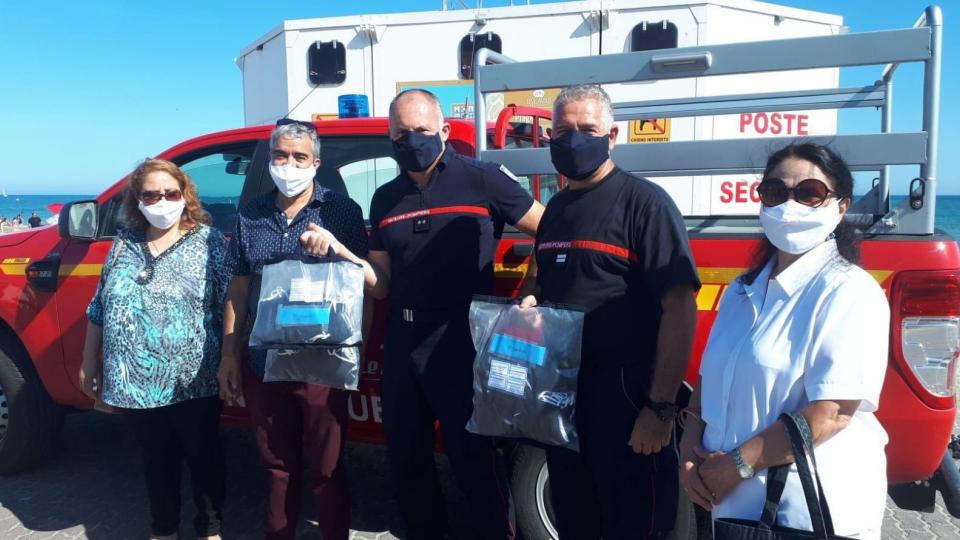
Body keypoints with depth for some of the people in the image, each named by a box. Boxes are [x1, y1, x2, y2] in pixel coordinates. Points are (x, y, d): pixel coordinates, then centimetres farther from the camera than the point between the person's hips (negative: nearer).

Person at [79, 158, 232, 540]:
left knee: (203, 458, 9)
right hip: (136, 381, 4)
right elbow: (99, 310, 15)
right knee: (157, 461, 18)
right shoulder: (123, 245, 9)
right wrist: (89, 364, 16)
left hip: (192, 381, -4)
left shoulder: (210, 241, -4)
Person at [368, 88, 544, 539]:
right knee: (405, 456, 17)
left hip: (461, 340, -6)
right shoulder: (384, 199, 12)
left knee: (473, 457, 1)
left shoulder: (483, 180, -5)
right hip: (401, 342, 6)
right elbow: (381, 278, 13)